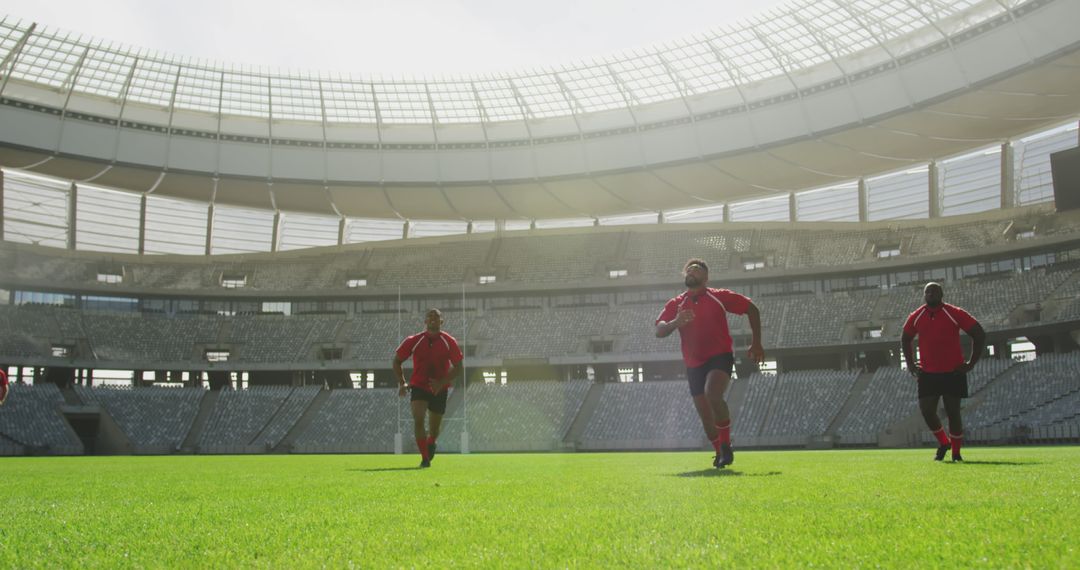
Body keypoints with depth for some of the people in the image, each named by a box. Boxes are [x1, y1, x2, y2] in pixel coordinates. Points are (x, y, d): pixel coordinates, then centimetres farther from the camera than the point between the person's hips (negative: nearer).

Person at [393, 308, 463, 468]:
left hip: (439, 389, 1)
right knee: (418, 420, -21)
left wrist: (441, 383, -17)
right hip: (418, 386, -1)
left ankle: (430, 444, 46)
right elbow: (397, 360, 5)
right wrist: (402, 383, -2)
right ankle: (425, 458, -11)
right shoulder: (413, 341, -6)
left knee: (434, 428, 10)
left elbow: (458, 367, -3)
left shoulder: (449, 342, -5)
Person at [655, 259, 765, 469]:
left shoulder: (719, 297, 2)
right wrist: (676, 322, -25)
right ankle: (720, 452, 29)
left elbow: (751, 309, 7)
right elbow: (659, 331, -4)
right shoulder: (675, 305, 8)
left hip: (720, 356, -4)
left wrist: (756, 343, 2)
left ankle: (726, 446, -16)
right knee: (706, 416, 7)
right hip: (694, 365, 4)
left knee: (713, 395, -30)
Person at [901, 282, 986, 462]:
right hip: (927, 373, 3)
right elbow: (905, 340, 20)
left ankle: (956, 452, 15)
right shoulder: (916, 317, 3)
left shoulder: (955, 314, -7)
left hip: (953, 372, -3)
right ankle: (943, 442, 20)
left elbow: (980, 335, -3)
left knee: (953, 412, -1)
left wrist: (971, 363, -5)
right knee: (926, 410, -5)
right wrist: (910, 363, 10)